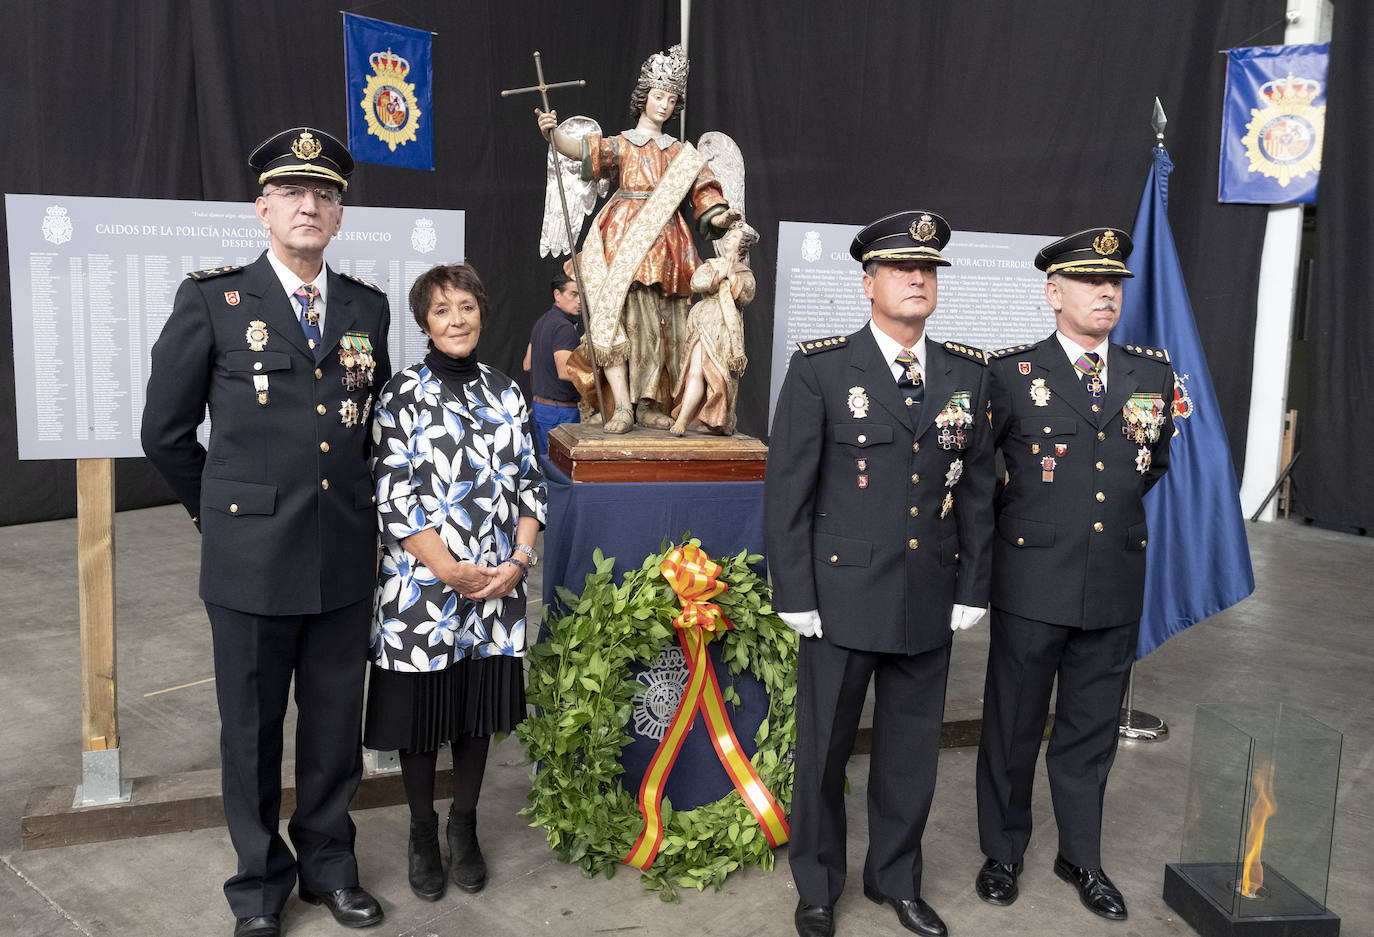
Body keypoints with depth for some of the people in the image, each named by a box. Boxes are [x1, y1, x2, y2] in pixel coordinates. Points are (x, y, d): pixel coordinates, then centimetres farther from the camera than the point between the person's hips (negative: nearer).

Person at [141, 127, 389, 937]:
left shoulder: (368, 306, 6)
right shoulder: (212, 300, -4)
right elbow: (166, 431, 3)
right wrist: (220, 509, 9)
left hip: (346, 558, 3)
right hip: (252, 558, -2)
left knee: (336, 724, 14)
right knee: (253, 730, 12)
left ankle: (328, 863, 35)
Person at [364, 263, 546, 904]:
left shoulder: (505, 393, 7)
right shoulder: (404, 393, -5)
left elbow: (527, 483, 7)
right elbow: (393, 495, -11)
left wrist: (520, 559, -7)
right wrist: (450, 569, -16)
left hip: (497, 585, 4)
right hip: (422, 582, -3)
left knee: (479, 710, 13)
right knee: (421, 711, 9)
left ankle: (464, 827, 32)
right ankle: (422, 834, 29)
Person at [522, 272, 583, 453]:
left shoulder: (541, 322, 14)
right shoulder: (564, 327, -18)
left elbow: (527, 365, 21)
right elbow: (565, 372, -28)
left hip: (539, 403, 10)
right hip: (560, 409, -10)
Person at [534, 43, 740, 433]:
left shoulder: (681, 153, 18)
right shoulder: (621, 145, 10)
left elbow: (702, 199, 12)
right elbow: (581, 150, -8)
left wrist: (720, 217, -9)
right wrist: (553, 133, -27)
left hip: (666, 245, 3)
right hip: (625, 242, -3)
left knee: (659, 324, 1)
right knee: (621, 315, -15)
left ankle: (648, 404, 7)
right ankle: (623, 406, -17)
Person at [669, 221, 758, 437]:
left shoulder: (746, 274, 19)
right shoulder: (711, 264, 19)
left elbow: (746, 298, 2)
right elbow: (696, 283, 0)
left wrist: (732, 275, -4)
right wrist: (720, 275, -1)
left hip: (726, 328, 0)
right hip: (704, 322, 0)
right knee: (697, 371, -13)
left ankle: (681, 421, -8)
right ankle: (681, 421, -15)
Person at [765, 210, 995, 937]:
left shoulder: (967, 373, 6)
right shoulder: (820, 368, -7)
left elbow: (977, 488, 9)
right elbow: (787, 489, -7)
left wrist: (971, 589, 5)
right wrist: (794, 595, -9)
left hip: (931, 602, 4)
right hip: (842, 597, -3)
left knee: (911, 752, 15)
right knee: (823, 750, 11)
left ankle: (896, 879, 37)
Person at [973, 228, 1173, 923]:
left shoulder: (1153, 373, 7)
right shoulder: (1011, 372, -5)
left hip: (1117, 586, 4)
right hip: (1032, 585, -3)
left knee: (1091, 729, 15)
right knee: (1013, 727, 10)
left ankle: (1081, 856, 33)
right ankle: (1003, 852, 29)